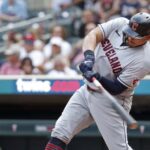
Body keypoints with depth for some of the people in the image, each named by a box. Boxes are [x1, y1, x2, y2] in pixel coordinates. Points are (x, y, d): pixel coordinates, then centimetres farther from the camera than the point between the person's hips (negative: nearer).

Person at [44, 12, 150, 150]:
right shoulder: (120, 24, -9)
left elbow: (116, 88, -21)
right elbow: (93, 35, -18)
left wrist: (97, 77, -37)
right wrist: (89, 56, -36)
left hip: (111, 101, -6)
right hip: (87, 90, 6)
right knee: (59, 134, 0)